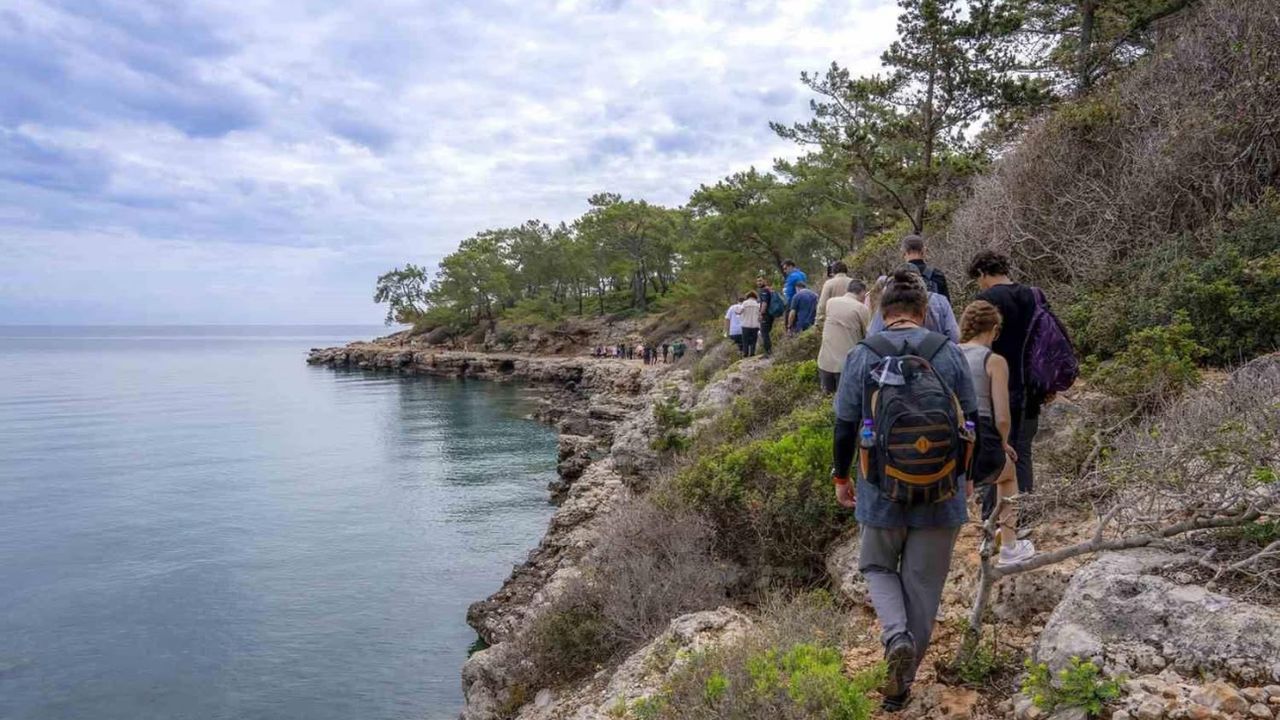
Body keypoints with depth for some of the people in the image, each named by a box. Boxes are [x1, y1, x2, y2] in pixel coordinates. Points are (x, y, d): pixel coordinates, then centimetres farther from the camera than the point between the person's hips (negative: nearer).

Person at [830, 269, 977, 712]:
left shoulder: (861, 356, -7)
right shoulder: (950, 354, -4)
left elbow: (845, 426, -3)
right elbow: (970, 421, 4)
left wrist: (841, 477, 11)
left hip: (882, 490, -1)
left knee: (878, 566, 22)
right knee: (923, 585, 13)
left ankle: (897, 638, -4)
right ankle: (901, 684, 22)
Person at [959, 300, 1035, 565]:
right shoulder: (994, 361, -2)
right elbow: (1002, 419, -7)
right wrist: (1003, 443, 15)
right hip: (980, 447, -1)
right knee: (1008, 473, 33)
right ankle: (1010, 547, 46)